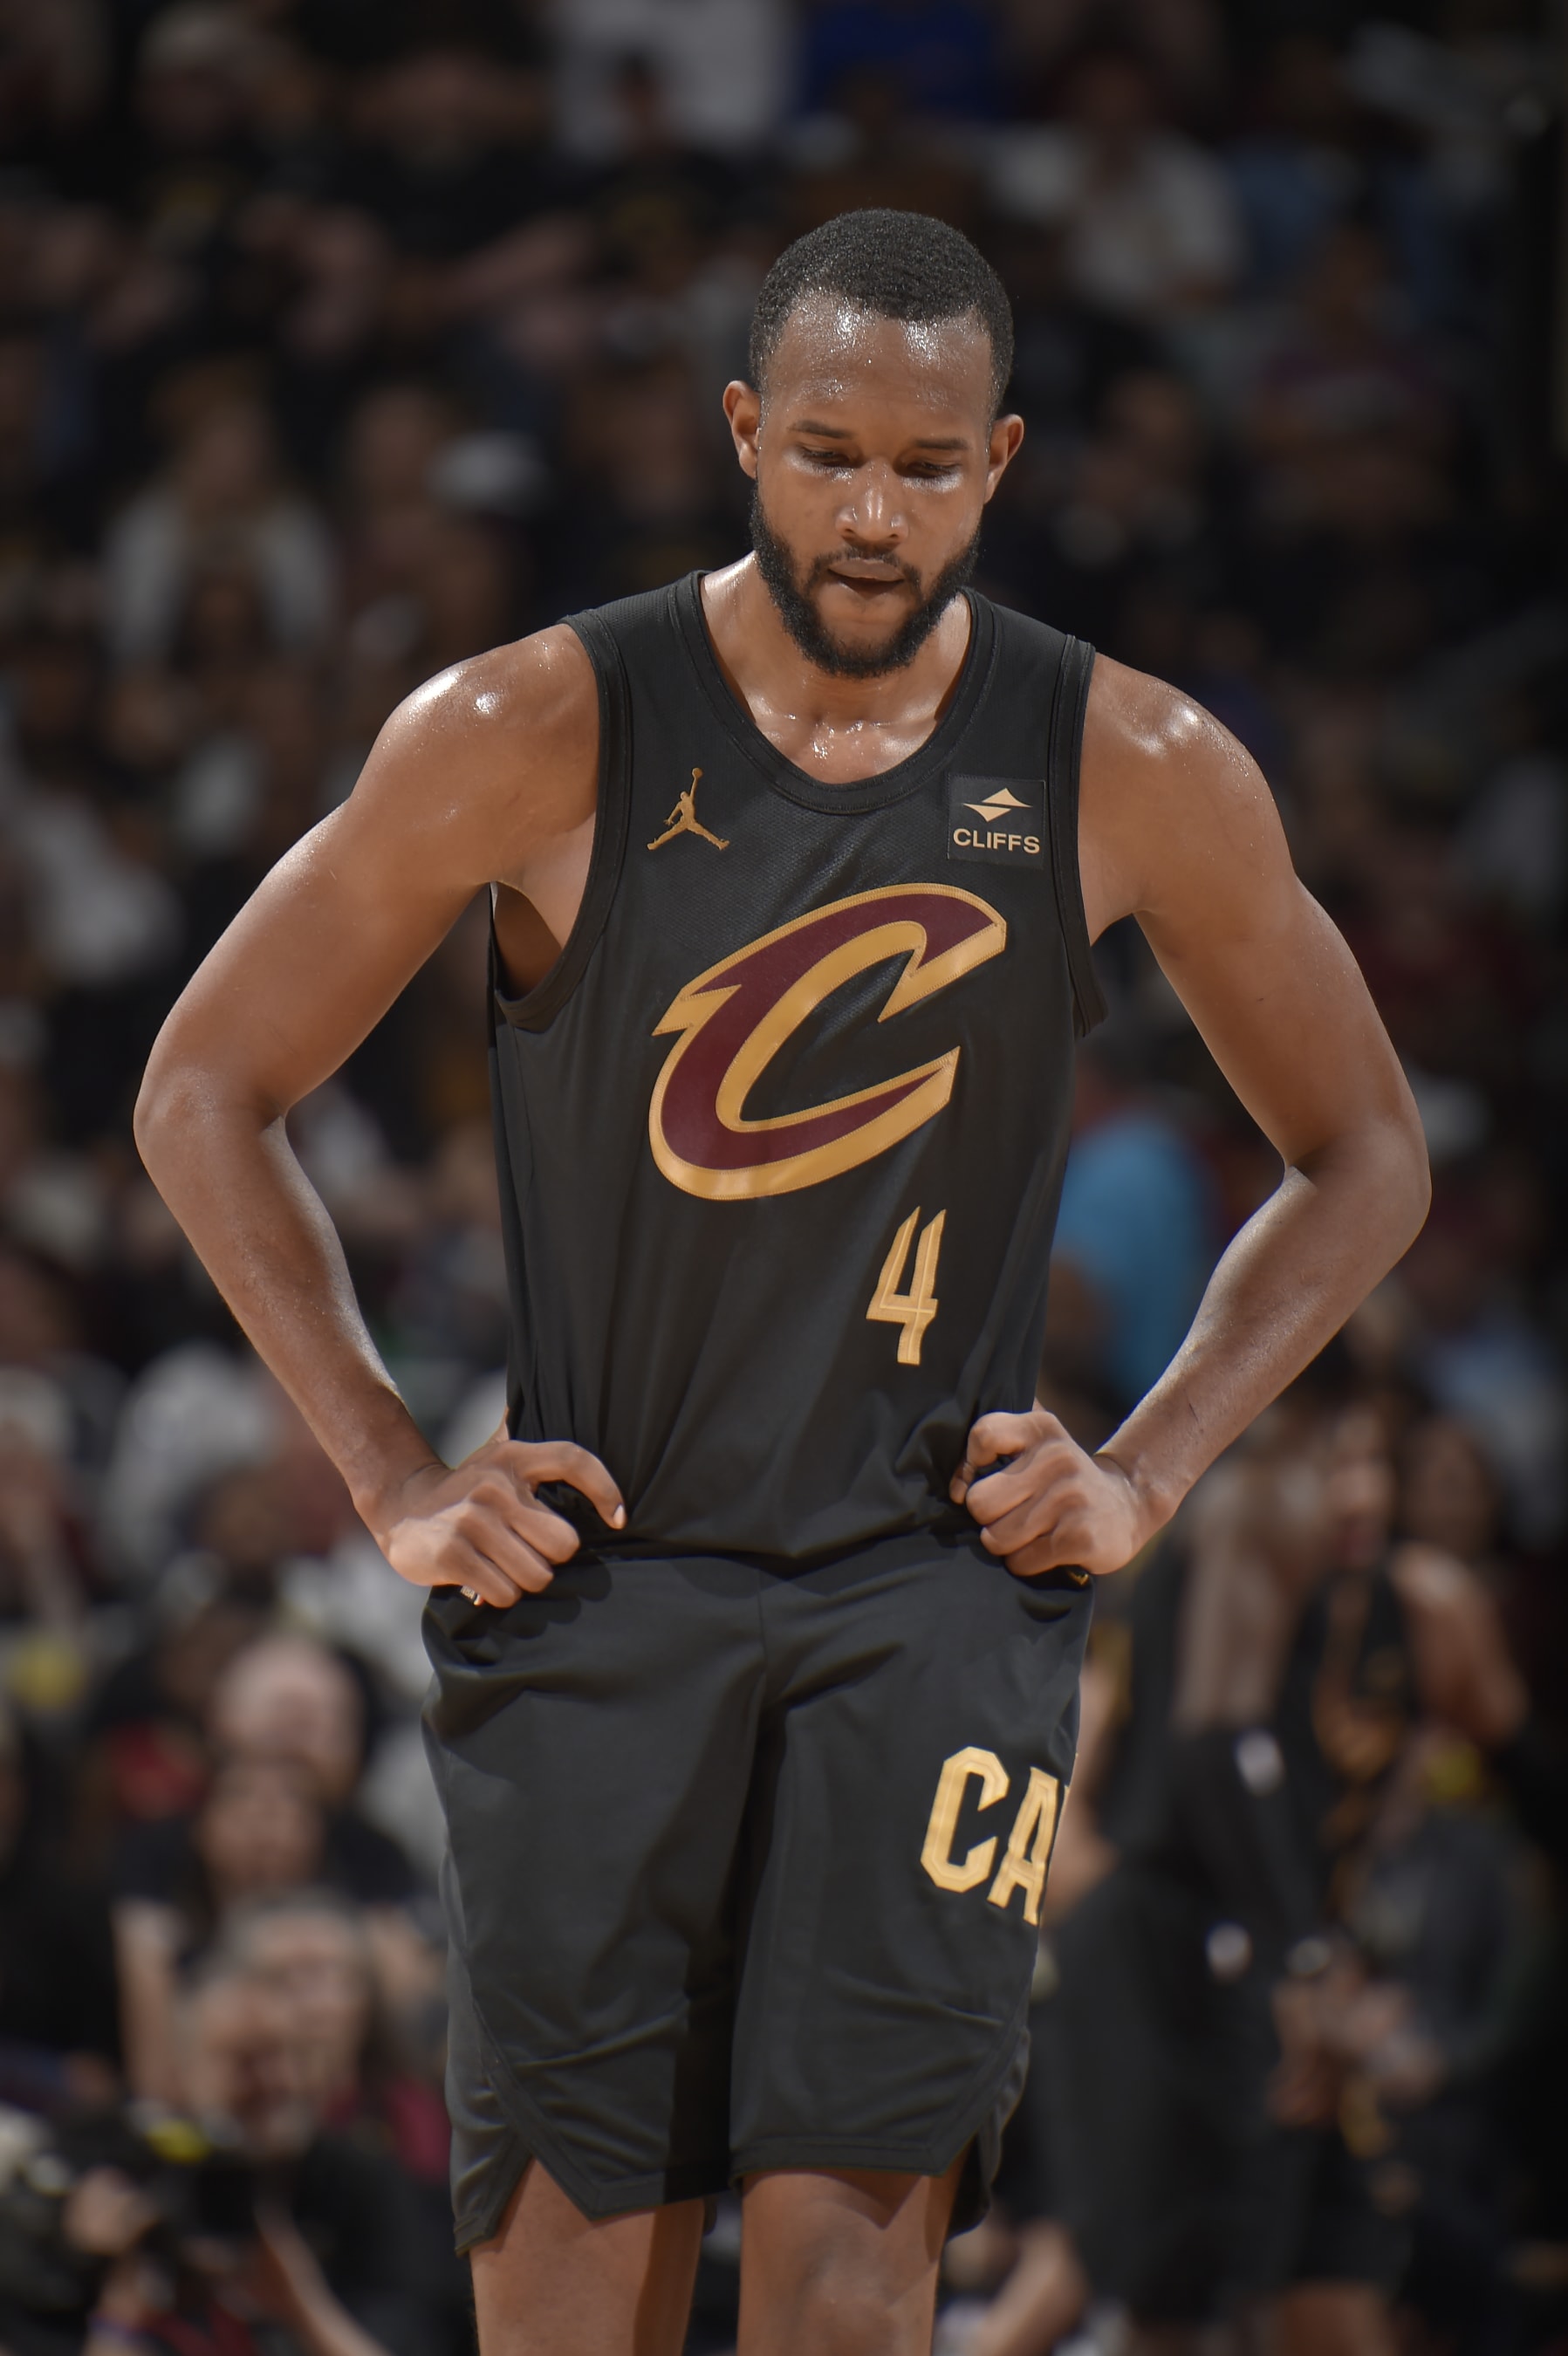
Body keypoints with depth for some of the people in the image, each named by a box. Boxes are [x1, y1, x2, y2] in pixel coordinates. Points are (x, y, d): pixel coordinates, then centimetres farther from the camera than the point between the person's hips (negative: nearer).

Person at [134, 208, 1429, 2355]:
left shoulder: (1135, 776, -2)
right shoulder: (536, 739, -6)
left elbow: (1365, 1163, 13)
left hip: (938, 1589, 0)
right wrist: (392, 1477, -2)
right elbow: (207, 1093, 3)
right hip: (592, 1569, 0)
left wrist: (1150, 1472, 2)